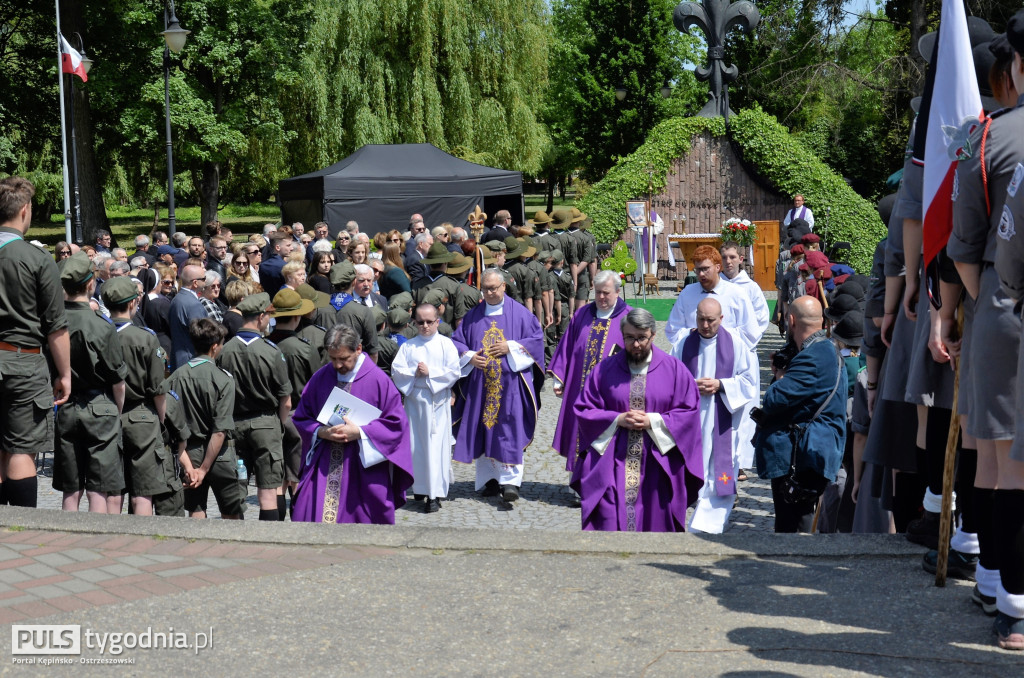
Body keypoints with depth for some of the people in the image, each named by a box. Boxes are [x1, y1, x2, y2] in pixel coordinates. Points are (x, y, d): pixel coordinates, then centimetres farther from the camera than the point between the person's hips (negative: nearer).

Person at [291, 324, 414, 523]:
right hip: (322, 468, 3)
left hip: (364, 469, -3)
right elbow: (301, 418, 12)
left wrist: (359, 433, -17)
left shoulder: (378, 380, -4)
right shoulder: (320, 378, 6)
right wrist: (321, 432, -10)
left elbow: (396, 422, -5)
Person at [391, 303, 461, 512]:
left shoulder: (446, 344, 2)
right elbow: (396, 370, 1)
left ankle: (435, 494, -4)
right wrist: (414, 373, -14)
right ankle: (420, 487, 20)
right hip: (414, 400, 3)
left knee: (436, 446, -5)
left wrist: (430, 373, -12)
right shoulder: (408, 346, 8)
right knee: (415, 445, 5)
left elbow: (454, 371, -5)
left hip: (438, 402, -3)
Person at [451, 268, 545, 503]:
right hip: (480, 384, 4)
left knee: (510, 430, -9)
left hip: (510, 382, -3)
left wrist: (511, 347, -12)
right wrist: (469, 357, -7)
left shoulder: (519, 313, 3)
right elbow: (457, 341, 12)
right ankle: (489, 479, 12)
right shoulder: (473, 316, 12)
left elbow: (537, 338, -1)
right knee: (483, 430, 4)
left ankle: (510, 481, -11)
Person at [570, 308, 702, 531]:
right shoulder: (605, 369, 6)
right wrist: (618, 419, -11)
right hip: (612, 464, 0)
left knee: (656, 524, 3)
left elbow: (688, 412, 0)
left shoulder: (674, 369, 4)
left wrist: (653, 421, -13)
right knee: (608, 522, -8)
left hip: (657, 466, 0)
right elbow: (583, 410, 5)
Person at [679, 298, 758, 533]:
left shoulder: (735, 343, -2)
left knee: (720, 476, -8)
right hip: (693, 422, 3)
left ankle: (704, 527, -10)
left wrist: (720, 385, -14)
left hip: (724, 423, -2)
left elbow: (750, 380, -1)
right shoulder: (686, 345, 5)